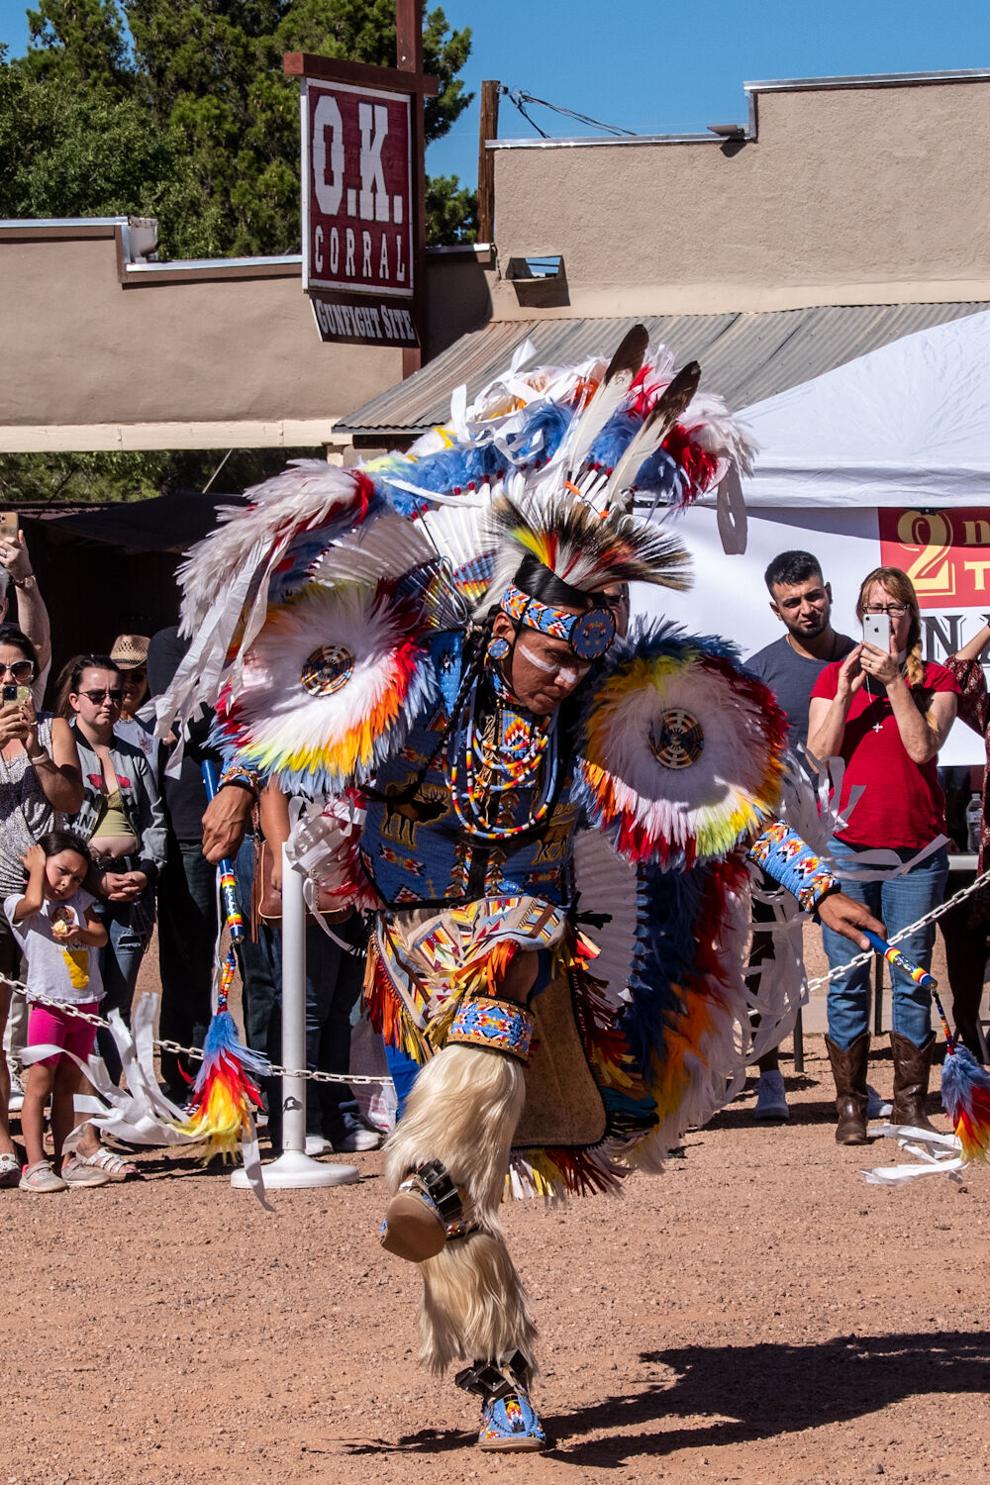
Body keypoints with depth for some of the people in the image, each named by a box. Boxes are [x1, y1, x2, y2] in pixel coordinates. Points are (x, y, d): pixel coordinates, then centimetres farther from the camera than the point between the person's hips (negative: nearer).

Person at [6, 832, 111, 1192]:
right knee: (40, 1084, -5)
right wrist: (37, 866, -10)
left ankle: (67, 1161, 15)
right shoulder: (18, 905, -4)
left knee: (68, 1086, 12)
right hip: (49, 1005, -6)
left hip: (85, 1006, 6)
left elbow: (101, 936, 3)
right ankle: (35, 1166, -6)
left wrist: (80, 932, -18)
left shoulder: (80, 901, 14)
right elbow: (35, 901, -26)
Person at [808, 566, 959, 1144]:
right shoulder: (834, 677, 11)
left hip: (916, 847, 0)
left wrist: (894, 681, -12)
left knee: (912, 978, 1)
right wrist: (846, 688, -9)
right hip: (846, 846, 0)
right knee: (848, 980, -1)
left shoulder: (936, 680, 8)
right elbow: (818, 752, -1)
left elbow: (923, 747, -8)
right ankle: (851, 1105, 3)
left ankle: (911, 1104, 7)